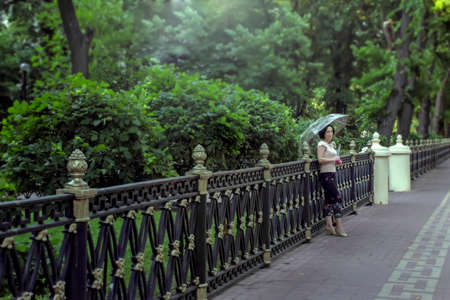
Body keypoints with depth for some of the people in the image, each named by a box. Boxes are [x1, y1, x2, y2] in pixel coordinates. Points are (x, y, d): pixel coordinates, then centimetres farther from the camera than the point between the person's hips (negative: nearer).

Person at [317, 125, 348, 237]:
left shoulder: (330, 145, 18)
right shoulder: (322, 144, -9)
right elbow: (320, 159, -20)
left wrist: (337, 161, 7)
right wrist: (333, 159, -13)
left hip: (332, 174, 9)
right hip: (325, 174, -9)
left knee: (329, 199, 8)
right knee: (337, 198, -11)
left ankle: (329, 225, 11)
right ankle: (339, 227, -7)